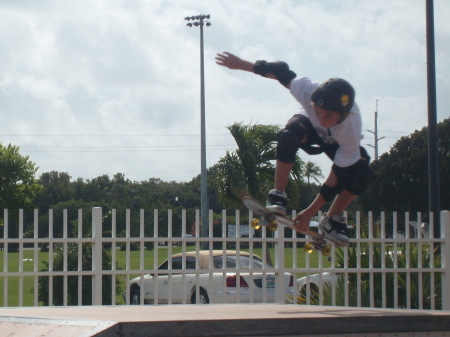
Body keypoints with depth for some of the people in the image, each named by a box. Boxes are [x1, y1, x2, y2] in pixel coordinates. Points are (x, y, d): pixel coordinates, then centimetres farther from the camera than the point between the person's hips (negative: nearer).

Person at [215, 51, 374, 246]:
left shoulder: (352, 131, -40)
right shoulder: (309, 91, -41)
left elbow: (338, 175, -32)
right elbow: (281, 71, -24)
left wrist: (310, 212, -30)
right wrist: (241, 64, -18)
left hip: (336, 143, 0)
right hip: (309, 125, 0)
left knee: (362, 177, -28)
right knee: (288, 135, -38)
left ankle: (333, 220, -4)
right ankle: (277, 197, -26)